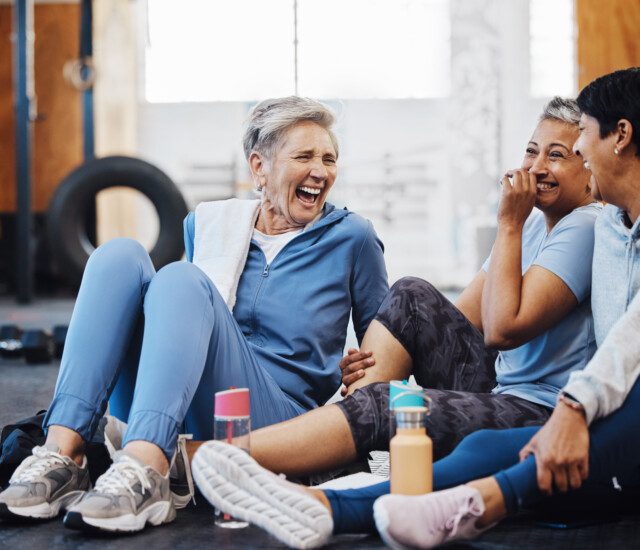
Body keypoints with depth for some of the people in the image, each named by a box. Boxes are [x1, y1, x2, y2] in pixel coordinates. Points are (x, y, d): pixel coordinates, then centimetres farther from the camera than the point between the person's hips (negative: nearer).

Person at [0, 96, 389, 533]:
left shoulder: (351, 237, 7)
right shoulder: (208, 224, 15)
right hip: (167, 427, 4)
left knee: (181, 279, -26)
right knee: (120, 255, -16)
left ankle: (143, 472, -49)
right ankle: (62, 455, -32)